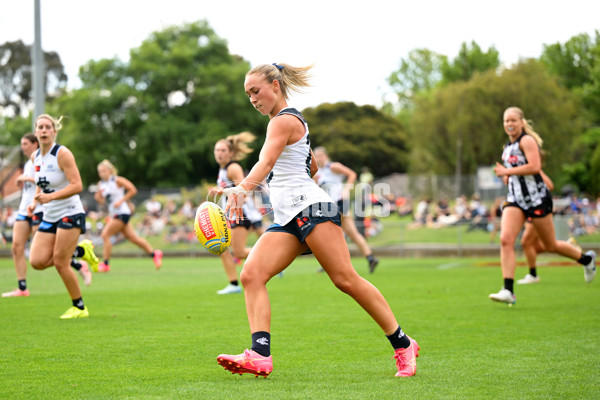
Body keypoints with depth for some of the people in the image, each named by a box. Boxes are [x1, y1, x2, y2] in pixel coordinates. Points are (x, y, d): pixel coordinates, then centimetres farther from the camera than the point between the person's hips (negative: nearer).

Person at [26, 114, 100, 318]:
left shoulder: (62, 154, -14)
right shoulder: (35, 156, 8)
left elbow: (77, 185, -21)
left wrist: (50, 197, -30)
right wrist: (35, 201, 4)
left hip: (70, 213, -7)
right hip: (49, 217, 7)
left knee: (60, 263, -9)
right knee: (37, 262, -6)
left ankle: (79, 307, 9)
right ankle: (80, 251, 16)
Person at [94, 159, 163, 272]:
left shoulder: (117, 180, -9)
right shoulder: (101, 184, 11)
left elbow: (133, 190, -10)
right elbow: (102, 200, 15)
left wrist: (121, 201, -16)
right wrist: (98, 197, -7)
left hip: (122, 213, -8)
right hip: (113, 214, 8)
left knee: (105, 234, -14)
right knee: (133, 238, 11)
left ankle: (105, 264, -9)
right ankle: (154, 254, 23)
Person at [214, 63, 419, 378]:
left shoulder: (284, 121, -4)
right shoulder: (288, 120, 25)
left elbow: (266, 162, -24)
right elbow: (313, 167, 35)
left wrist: (241, 189, -40)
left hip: (311, 208, -10)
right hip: (286, 220, 10)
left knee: (345, 280, -13)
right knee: (251, 275, -11)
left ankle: (403, 345, -3)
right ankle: (260, 355, -24)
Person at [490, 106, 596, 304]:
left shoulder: (527, 140, -10)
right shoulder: (507, 147, 15)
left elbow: (535, 166, -23)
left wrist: (507, 171, -21)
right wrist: (506, 176, 8)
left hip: (536, 198, -7)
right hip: (515, 199, 7)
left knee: (551, 246, 5)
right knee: (505, 240, -15)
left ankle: (586, 259, 33)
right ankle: (508, 291, -18)